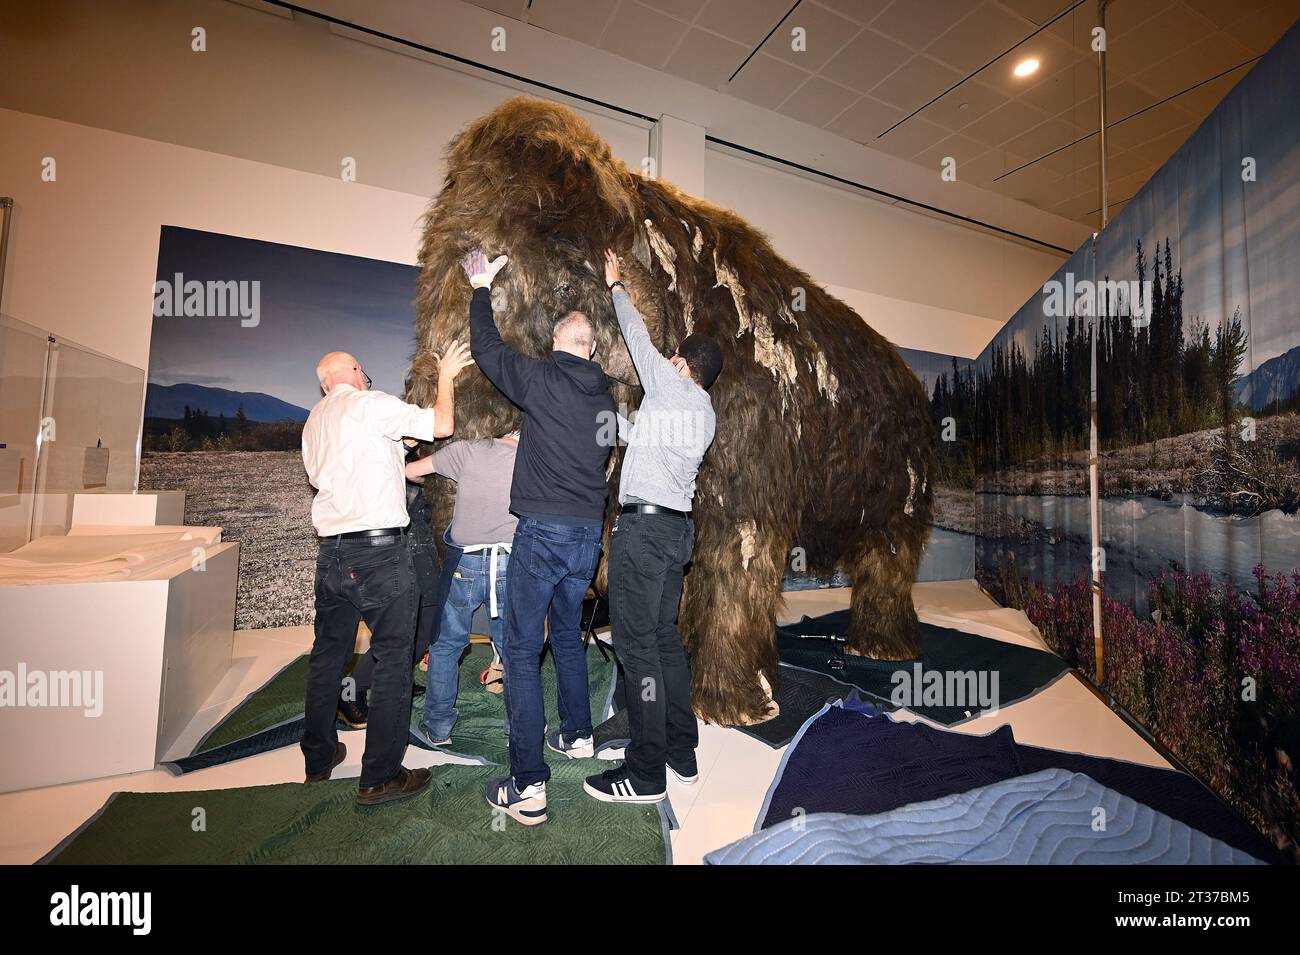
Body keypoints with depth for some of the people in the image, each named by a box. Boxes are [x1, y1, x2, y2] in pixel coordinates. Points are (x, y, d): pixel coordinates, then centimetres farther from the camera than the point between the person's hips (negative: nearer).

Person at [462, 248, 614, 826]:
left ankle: (528, 786, 2)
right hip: (589, 534, 6)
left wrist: (481, 287, 24)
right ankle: (577, 735, 37)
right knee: (568, 636, 23)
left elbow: (486, 347, 8)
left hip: (542, 533, -6)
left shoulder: (542, 379, -7)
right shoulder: (605, 397, 8)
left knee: (521, 650, 0)